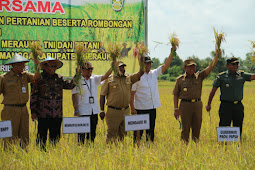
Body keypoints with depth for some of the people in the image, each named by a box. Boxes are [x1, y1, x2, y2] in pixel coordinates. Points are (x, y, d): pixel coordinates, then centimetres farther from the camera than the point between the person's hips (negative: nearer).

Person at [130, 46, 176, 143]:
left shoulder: (154, 73, 9)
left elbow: (165, 65, 4)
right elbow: (132, 93, -8)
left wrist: (172, 53, -6)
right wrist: (132, 108, -14)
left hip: (152, 108, 6)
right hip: (141, 108, -5)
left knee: (151, 130, 12)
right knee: (139, 131, -2)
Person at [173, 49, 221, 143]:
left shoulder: (199, 76, 8)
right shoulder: (180, 79, 3)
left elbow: (210, 67, -3)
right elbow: (175, 94, 5)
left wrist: (217, 56, -16)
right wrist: (176, 108, -3)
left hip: (197, 104, 3)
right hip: (185, 105, -3)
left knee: (197, 128, 7)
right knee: (185, 128, -1)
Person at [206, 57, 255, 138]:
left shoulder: (242, 75, 7)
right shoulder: (221, 76, -2)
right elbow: (213, 90, 3)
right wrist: (209, 104, 4)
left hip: (238, 106, 4)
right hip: (226, 105, -4)